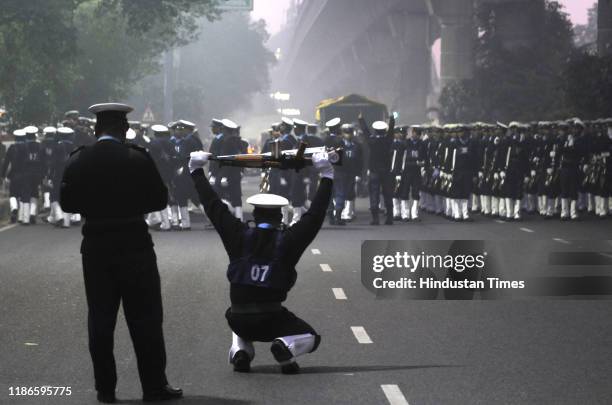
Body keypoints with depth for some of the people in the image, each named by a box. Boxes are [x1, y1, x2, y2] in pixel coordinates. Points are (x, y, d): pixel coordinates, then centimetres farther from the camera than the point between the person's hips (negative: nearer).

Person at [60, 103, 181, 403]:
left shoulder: (78, 161, -3)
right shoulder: (138, 158, -9)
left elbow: (66, 202, 2)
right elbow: (160, 199, -4)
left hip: (95, 246, 2)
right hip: (135, 244, -2)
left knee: (100, 319, 8)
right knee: (145, 318, 4)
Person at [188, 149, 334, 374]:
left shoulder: (239, 237, 0)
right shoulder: (288, 241, -5)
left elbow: (214, 207, 5)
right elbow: (315, 216, -3)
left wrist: (197, 172, 15)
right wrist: (326, 177, 2)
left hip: (239, 320, 3)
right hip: (271, 319, -3)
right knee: (311, 337, 19)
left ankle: (240, 350, 6)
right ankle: (285, 347, -16)